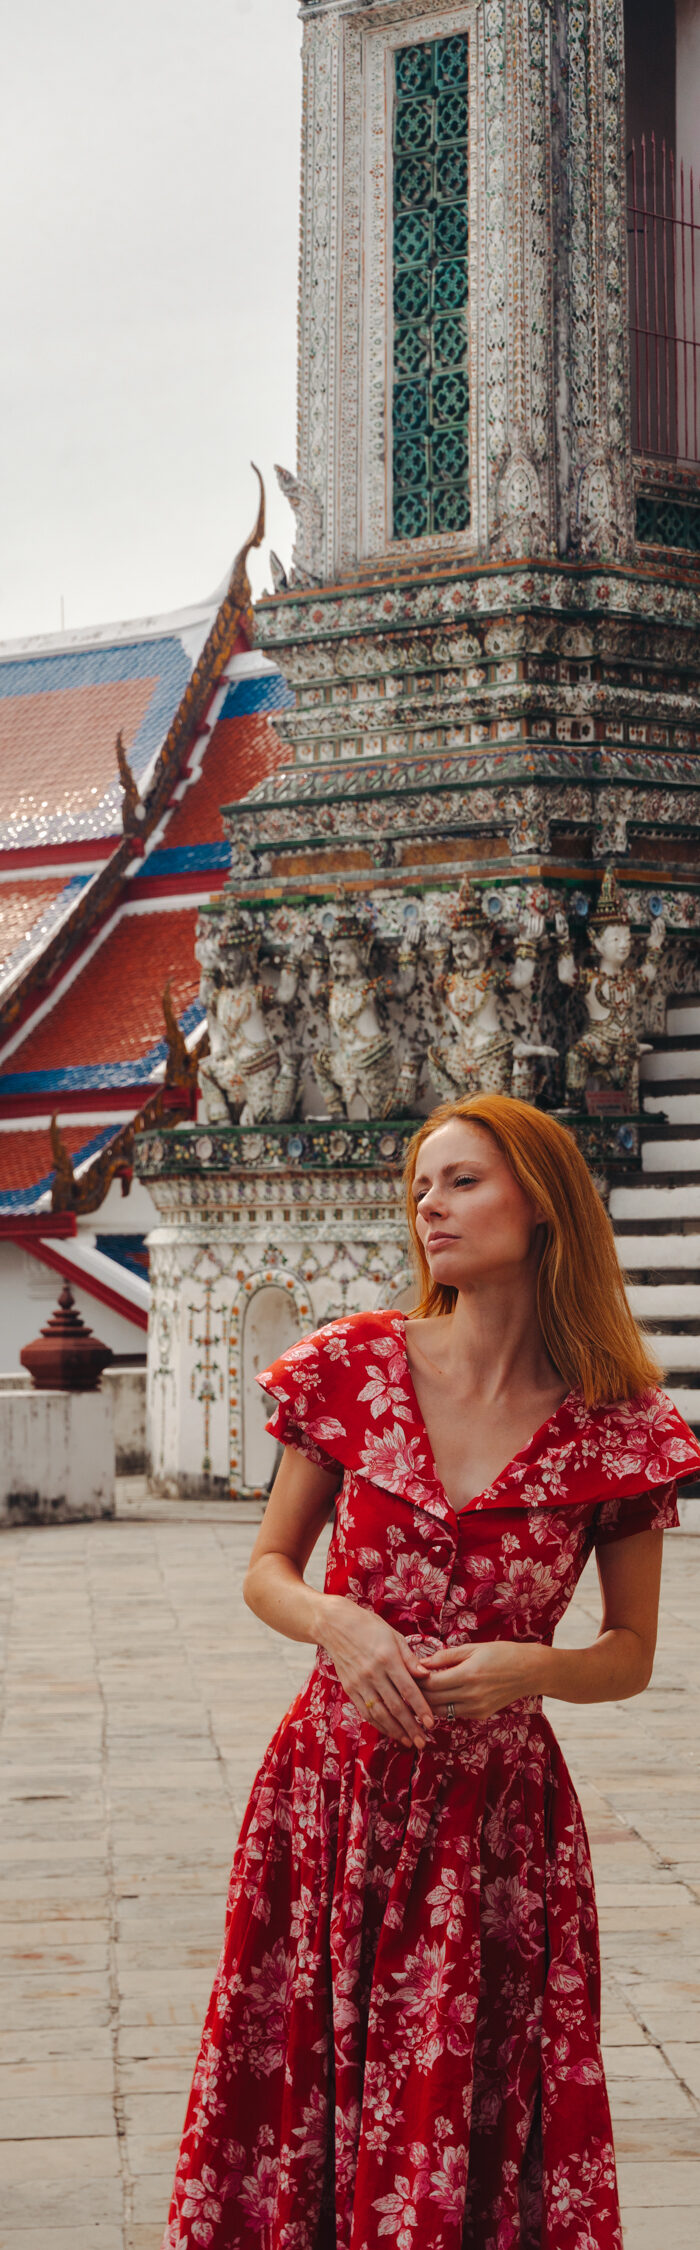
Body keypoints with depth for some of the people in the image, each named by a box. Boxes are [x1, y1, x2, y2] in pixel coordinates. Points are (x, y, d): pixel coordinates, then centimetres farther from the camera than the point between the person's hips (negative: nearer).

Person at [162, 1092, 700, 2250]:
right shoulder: (353, 1366, -1)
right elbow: (268, 1570, 7)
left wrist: (527, 1667, -16)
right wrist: (338, 1622, -14)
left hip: (498, 1813, -1)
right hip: (331, 1795, 2)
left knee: (466, 2146, 2)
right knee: (296, 2107, 7)